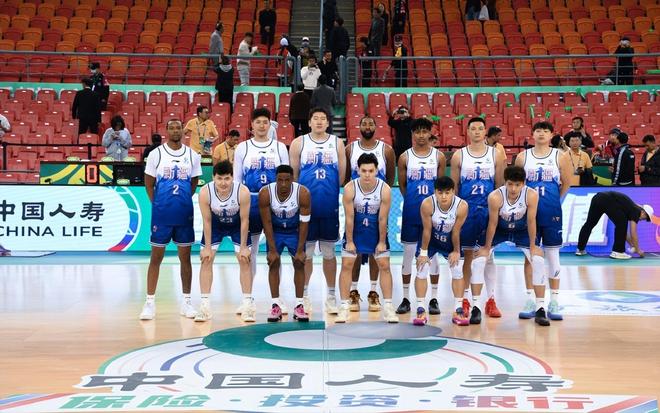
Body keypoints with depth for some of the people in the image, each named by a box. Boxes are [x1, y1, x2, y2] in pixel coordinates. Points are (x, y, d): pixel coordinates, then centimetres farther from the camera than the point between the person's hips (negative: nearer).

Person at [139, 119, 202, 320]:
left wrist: (183, 202, 5)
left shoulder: (192, 155, 4)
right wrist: (158, 205, -1)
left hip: (184, 214, 2)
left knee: (185, 257, 7)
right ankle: (150, 302, 8)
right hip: (161, 214, -2)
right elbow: (149, 184, 4)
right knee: (156, 257, 2)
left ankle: (186, 301, 16)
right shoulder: (156, 154, -1)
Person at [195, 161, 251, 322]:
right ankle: (205, 305, 3)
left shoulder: (243, 191, -35)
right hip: (215, 223, 1)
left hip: (237, 224, -1)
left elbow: (244, 220, -22)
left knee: (244, 260, -5)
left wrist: (243, 246, -17)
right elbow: (207, 220, -18)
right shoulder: (205, 192, -32)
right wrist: (207, 247, -14)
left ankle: (248, 304, 4)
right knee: (206, 259, -4)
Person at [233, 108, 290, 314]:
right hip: (250, 201, 0)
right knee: (249, 252, 4)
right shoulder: (242, 148, 5)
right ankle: (247, 298, 13)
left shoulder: (279, 147, 6)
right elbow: (236, 179, 6)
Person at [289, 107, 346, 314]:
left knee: (329, 252, 8)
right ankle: (303, 295, 16)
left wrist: (338, 195, 0)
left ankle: (331, 295, 17)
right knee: (305, 252, 5)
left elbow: (342, 174, 7)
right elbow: (293, 174, 4)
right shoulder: (299, 143, 4)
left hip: (330, 207, 1)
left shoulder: (337, 143, 7)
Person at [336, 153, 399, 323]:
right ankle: (344, 307, 5)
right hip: (355, 230, 0)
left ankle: (388, 307, 8)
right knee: (346, 265, -3)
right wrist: (350, 241, -12)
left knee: (384, 266, 0)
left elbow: (383, 218, -15)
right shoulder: (350, 188, -23)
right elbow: (349, 217, -16)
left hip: (376, 230, 0)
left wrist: (382, 242, -9)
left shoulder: (385, 189, -22)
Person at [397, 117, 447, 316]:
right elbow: (402, 185, 7)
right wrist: (413, 201, 3)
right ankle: (406, 298, 13)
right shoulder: (405, 157, 3)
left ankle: (434, 299, 12)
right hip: (410, 212, 0)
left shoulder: (439, 156, 3)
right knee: (408, 253, 4)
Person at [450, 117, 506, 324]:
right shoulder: (459, 155, 3)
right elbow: (453, 185, 5)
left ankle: (491, 301, 12)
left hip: (489, 210, 0)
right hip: (466, 210, 0)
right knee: (467, 256, 4)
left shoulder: (495, 155, 4)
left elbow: (500, 185, 5)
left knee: (488, 256, 5)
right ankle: (466, 300, 12)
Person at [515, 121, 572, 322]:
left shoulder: (560, 157, 1)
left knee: (552, 255, 3)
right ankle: (530, 300, 11)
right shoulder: (522, 157, 4)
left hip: (552, 213, -1)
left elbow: (566, 183, 7)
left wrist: (553, 201, 10)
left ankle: (554, 302, 9)